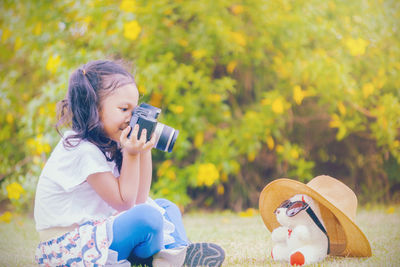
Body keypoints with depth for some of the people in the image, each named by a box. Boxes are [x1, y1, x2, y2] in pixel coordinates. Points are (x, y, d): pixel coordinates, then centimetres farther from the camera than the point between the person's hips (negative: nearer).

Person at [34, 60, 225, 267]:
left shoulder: (107, 145, 6)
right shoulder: (82, 150, -21)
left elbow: (139, 198, 6)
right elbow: (124, 202, -15)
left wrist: (144, 150, -1)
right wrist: (131, 155, -19)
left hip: (95, 230, 10)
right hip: (67, 248, -10)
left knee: (165, 207, 16)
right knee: (147, 217, -28)